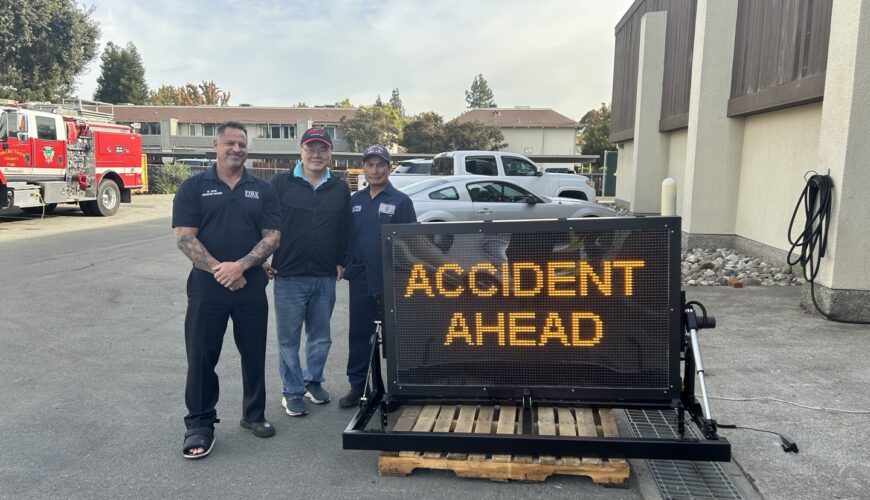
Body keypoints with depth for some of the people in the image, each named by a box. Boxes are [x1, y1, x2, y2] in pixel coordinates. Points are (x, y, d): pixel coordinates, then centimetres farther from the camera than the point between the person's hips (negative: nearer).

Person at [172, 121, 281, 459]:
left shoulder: (262, 190, 6)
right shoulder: (194, 187, 1)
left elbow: (272, 236, -1)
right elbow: (184, 238, -6)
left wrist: (240, 266, -15)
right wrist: (218, 270, -16)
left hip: (252, 287, 2)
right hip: (206, 287, -2)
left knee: (254, 354, 11)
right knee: (201, 357, 3)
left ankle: (254, 414, 28)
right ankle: (200, 424, 17)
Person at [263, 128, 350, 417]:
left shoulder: (340, 189, 8)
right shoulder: (281, 183, -2)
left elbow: (345, 230, 13)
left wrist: (341, 262, 7)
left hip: (326, 278, 3)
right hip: (289, 276, -3)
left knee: (321, 337, 15)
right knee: (289, 339, 6)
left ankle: (313, 381, 35)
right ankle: (293, 392, 20)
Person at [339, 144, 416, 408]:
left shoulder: (401, 201, -4)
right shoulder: (355, 200, 10)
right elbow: (346, 236, 14)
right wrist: (346, 264, 6)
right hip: (360, 280, 4)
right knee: (359, 334, 10)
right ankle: (357, 385, 23)